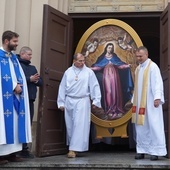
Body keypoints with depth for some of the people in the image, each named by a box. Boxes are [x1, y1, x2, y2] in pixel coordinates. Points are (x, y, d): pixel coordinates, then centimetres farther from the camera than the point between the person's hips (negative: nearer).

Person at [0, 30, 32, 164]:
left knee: (15, 122, 5)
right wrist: (14, 87, -12)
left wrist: (19, 85, -1)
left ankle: (11, 153, 9)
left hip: (16, 95, 8)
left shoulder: (14, 57, 19)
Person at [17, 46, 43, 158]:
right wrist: (30, 79, -16)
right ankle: (23, 149, -3)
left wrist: (36, 80, -5)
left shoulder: (33, 68, 23)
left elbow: (41, 82, 16)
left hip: (30, 99, 7)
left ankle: (24, 148, 14)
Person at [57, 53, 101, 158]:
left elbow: (95, 86, -2)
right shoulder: (68, 72, 7)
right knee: (70, 126, 8)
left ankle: (74, 149, -8)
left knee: (79, 125, -9)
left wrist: (96, 101, -8)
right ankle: (72, 147, 21)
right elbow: (62, 87, 9)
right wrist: (61, 102, 7)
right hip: (69, 101, 3)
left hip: (82, 101, -3)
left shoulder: (89, 72, 0)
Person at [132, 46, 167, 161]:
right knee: (141, 127, 7)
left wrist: (157, 97, -23)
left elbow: (157, 83, -13)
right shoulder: (138, 69, 17)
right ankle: (142, 150, 13)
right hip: (140, 103, 7)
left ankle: (156, 151, 1)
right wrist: (134, 100, 16)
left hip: (151, 103, -7)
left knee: (153, 126, -4)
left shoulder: (153, 66, -5)